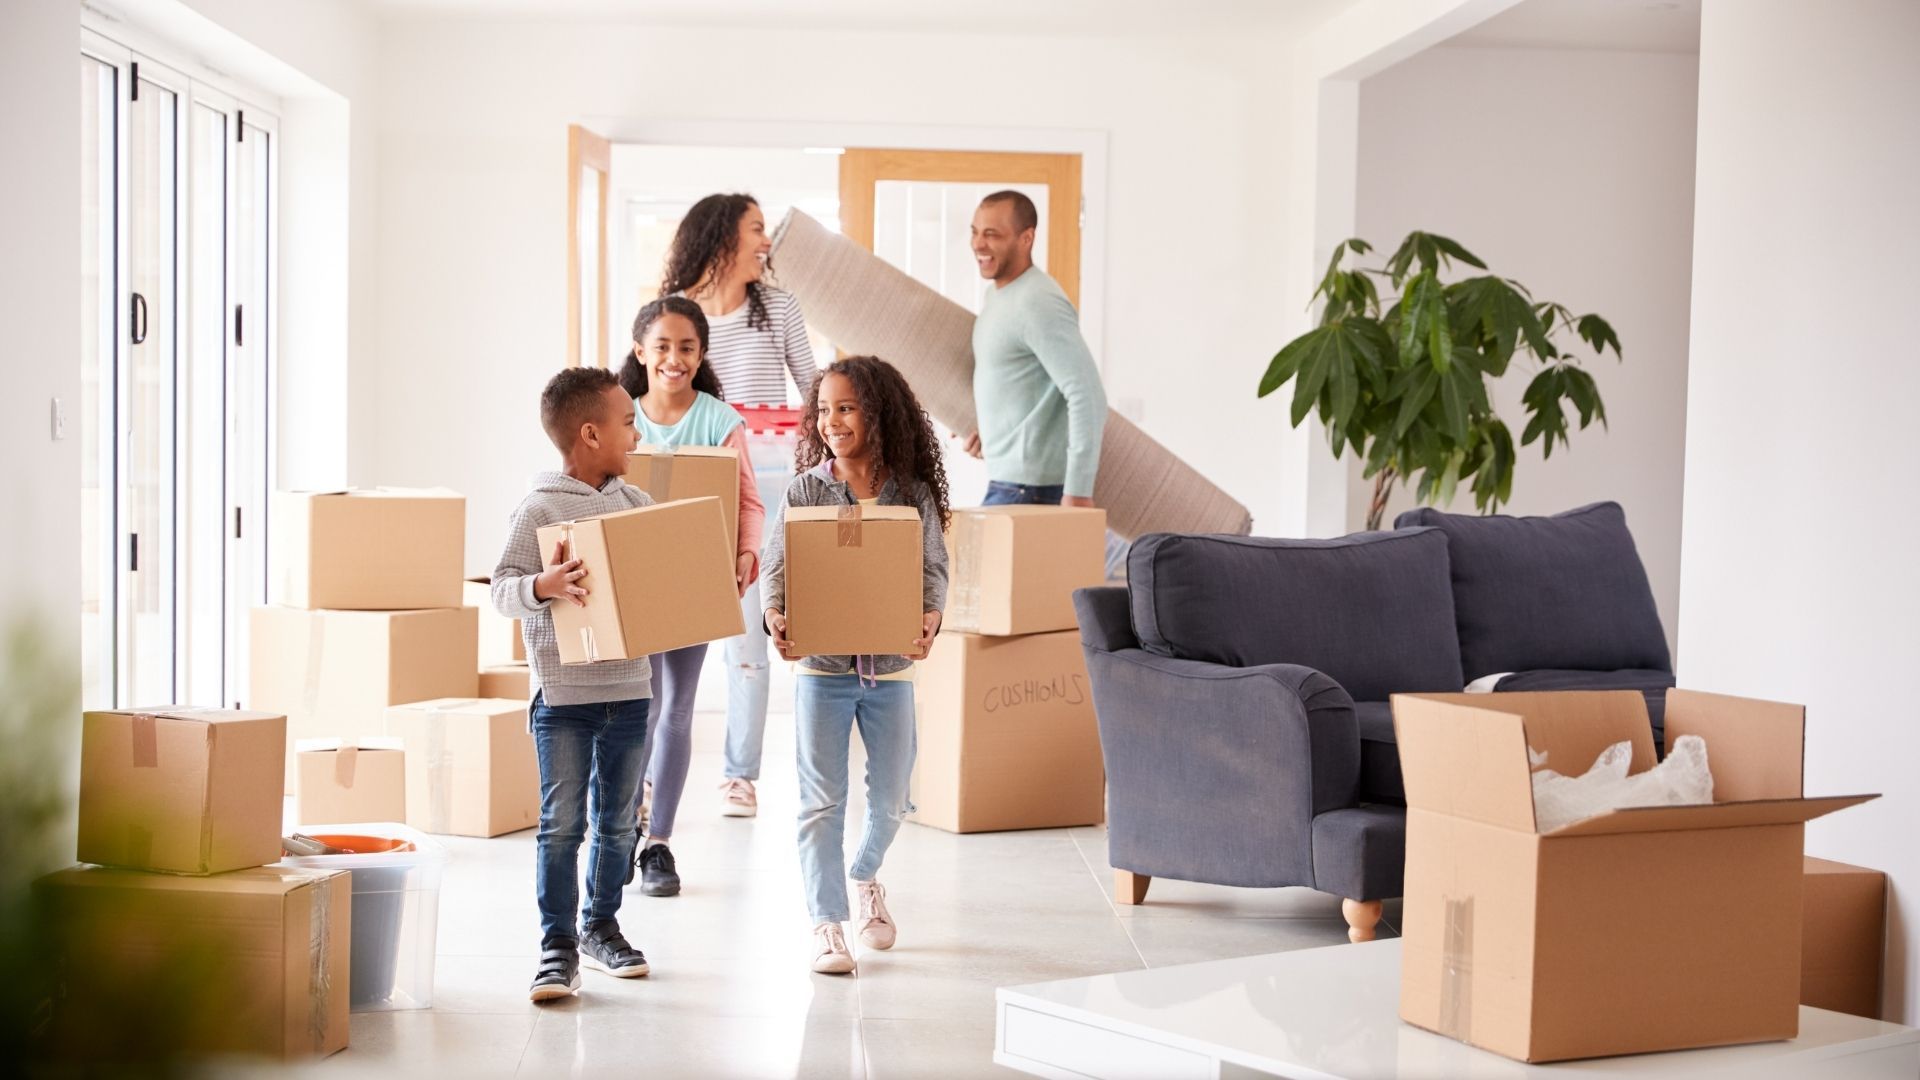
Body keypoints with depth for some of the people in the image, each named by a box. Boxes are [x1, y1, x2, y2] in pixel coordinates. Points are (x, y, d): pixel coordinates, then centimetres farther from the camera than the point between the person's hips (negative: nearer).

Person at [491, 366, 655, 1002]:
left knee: (617, 822, 13)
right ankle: (558, 947, 3)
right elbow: (501, 592, -12)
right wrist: (544, 586, -30)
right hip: (563, 693, -5)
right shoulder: (540, 509, -9)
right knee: (562, 823, -3)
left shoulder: (635, 504, 8)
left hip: (629, 688, 6)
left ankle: (600, 927, 28)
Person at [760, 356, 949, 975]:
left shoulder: (914, 494, -1)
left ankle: (865, 878, 42)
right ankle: (826, 924, 4)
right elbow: (777, 565, -5)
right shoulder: (805, 490, -2)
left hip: (891, 667, 2)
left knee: (891, 797, 13)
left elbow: (933, 568, -3)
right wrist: (776, 615, -26)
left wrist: (929, 619, -23)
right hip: (821, 665, -1)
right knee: (822, 800, -3)